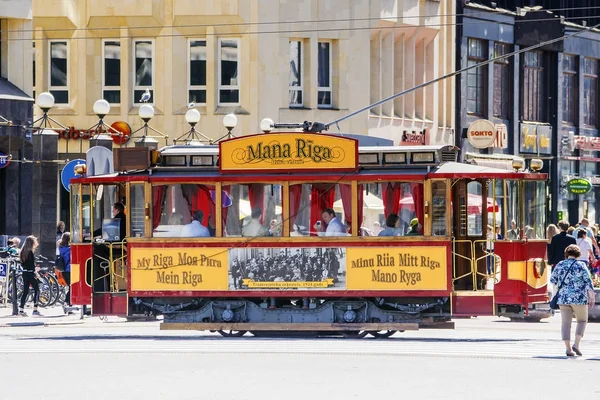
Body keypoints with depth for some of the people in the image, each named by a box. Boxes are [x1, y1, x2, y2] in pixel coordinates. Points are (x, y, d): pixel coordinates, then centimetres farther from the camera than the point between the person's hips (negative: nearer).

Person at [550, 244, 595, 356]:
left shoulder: (559, 265, 5)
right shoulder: (581, 266, -4)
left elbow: (553, 280, 12)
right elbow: (588, 282, -7)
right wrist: (592, 297, -2)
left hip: (563, 298, 3)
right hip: (579, 298, -2)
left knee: (565, 323, 5)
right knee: (582, 321, 14)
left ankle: (568, 348, -3)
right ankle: (576, 344, -2)